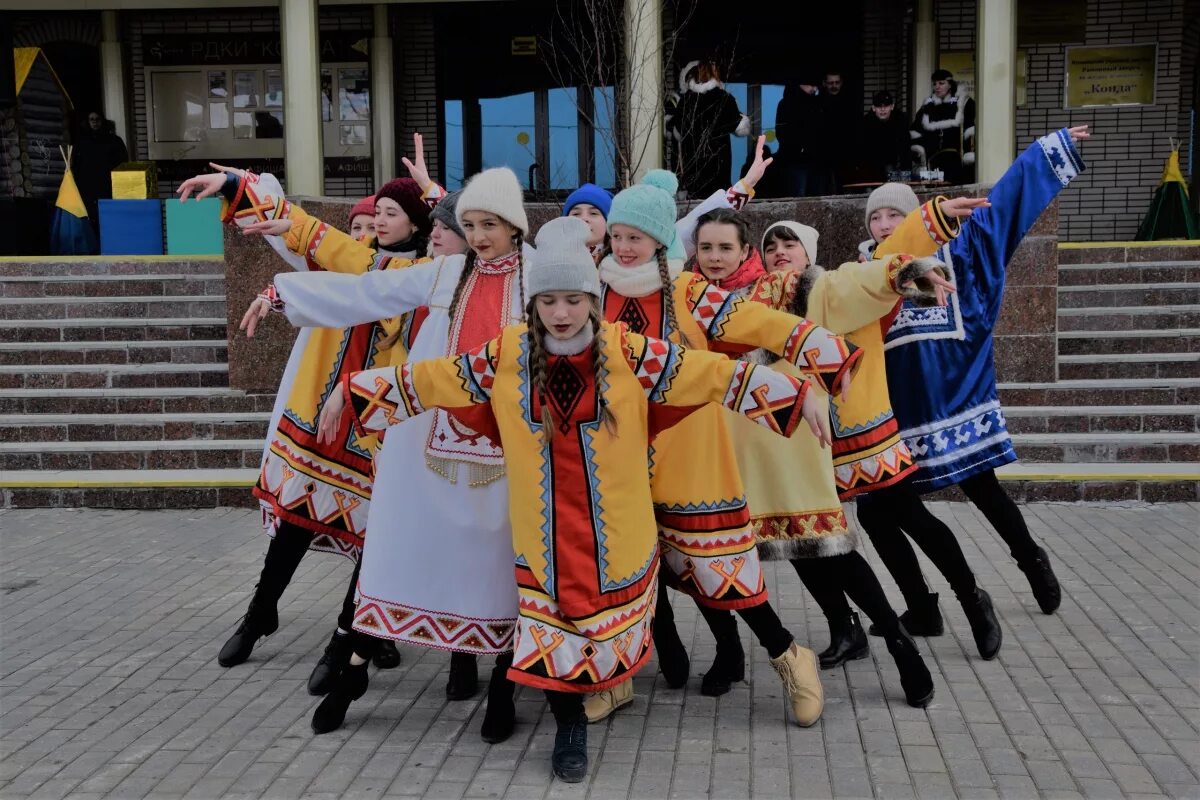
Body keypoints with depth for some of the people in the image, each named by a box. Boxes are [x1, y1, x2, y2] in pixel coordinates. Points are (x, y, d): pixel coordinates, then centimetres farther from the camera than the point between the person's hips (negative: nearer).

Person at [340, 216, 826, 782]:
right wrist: (355, 390, 6)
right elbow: (428, 380, 3)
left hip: (615, 531, 0)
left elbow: (717, 375, -10)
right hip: (542, 531, 1)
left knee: (609, 625, 10)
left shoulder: (628, 351, -10)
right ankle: (569, 725, 26)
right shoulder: (505, 355, -5)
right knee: (549, 630, 4)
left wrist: (796, 395, -13)